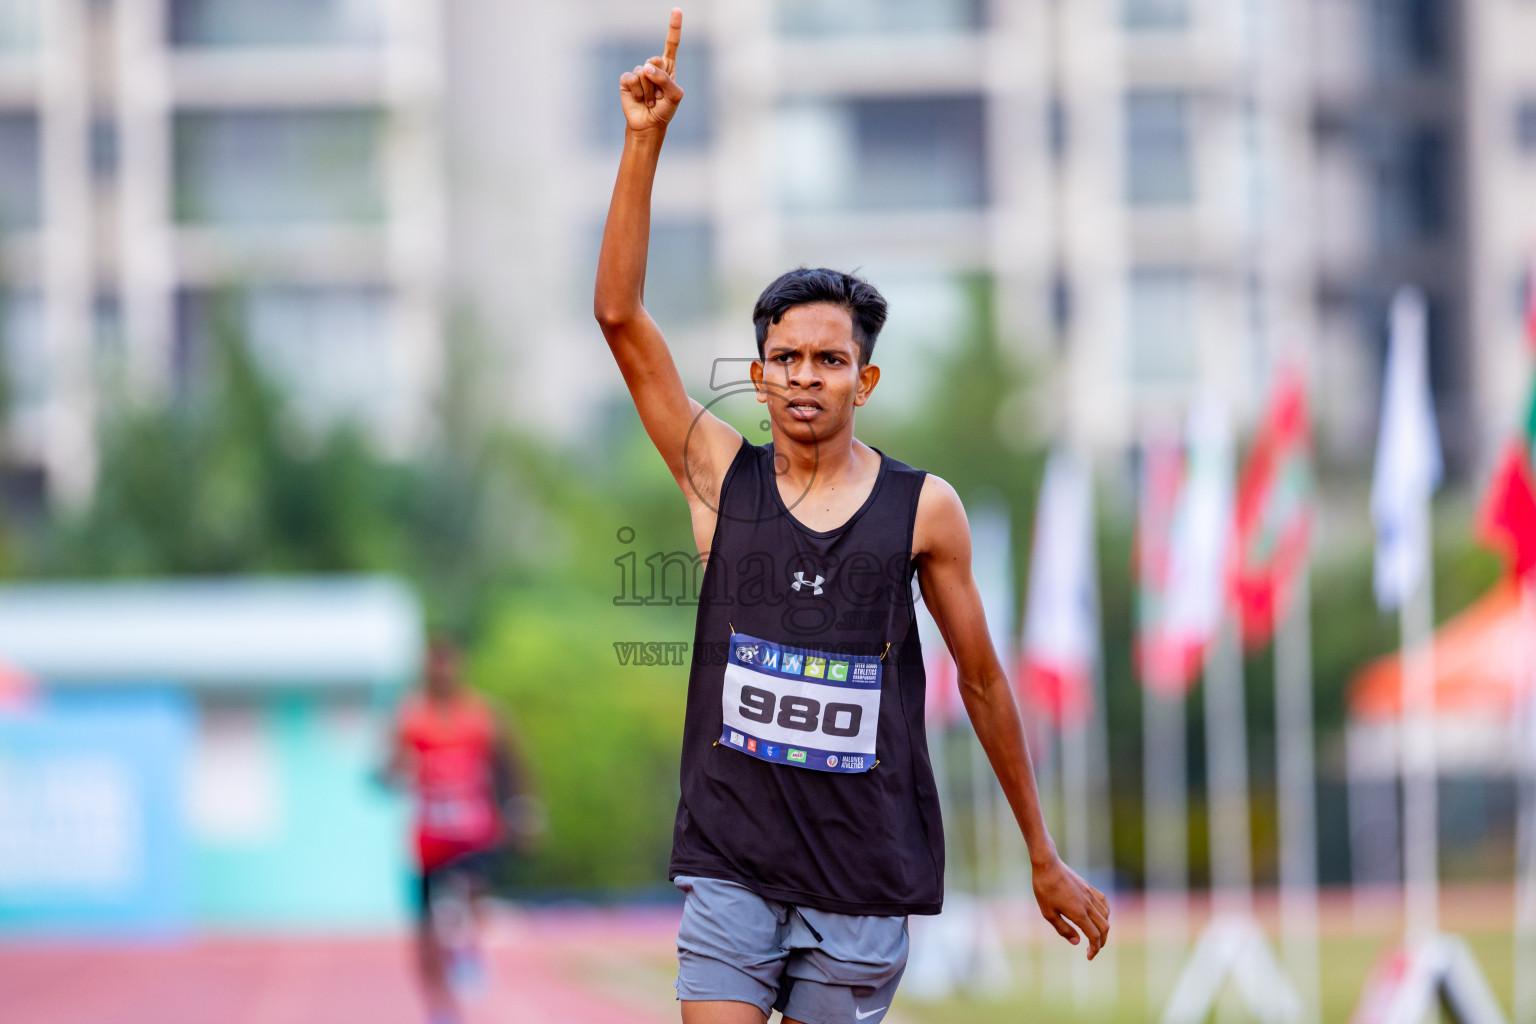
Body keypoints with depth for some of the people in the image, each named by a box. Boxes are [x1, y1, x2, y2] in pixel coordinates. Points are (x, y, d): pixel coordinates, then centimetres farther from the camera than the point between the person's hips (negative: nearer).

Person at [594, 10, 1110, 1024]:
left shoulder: (924, 509, 1)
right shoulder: (723, 477, 3)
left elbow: (983, 678, 9)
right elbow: (621, 315, -4)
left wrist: (1045, 858, 14)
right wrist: (646, 142, -12)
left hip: (865, 874, 0)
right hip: (732, 862, 0)